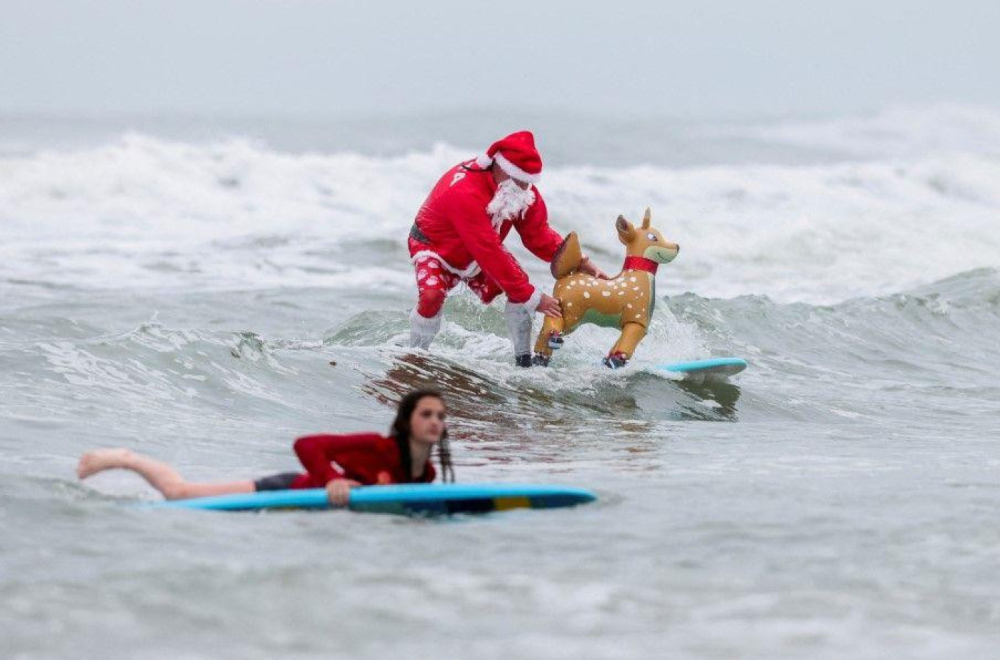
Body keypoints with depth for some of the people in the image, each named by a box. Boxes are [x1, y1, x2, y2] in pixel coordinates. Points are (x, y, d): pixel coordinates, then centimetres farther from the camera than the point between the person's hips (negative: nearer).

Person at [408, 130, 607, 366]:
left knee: (519, 279, -17)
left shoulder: (524, 189, -18)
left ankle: (524, 358, -8)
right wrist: (531, 297, -41)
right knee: (432, 295, -33)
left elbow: (538, 234, -12)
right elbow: (489, 253, -42)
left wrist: (578, 261, -27)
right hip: (434, 246, -6)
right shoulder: (465, 193, -42)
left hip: (478, 252, 6)